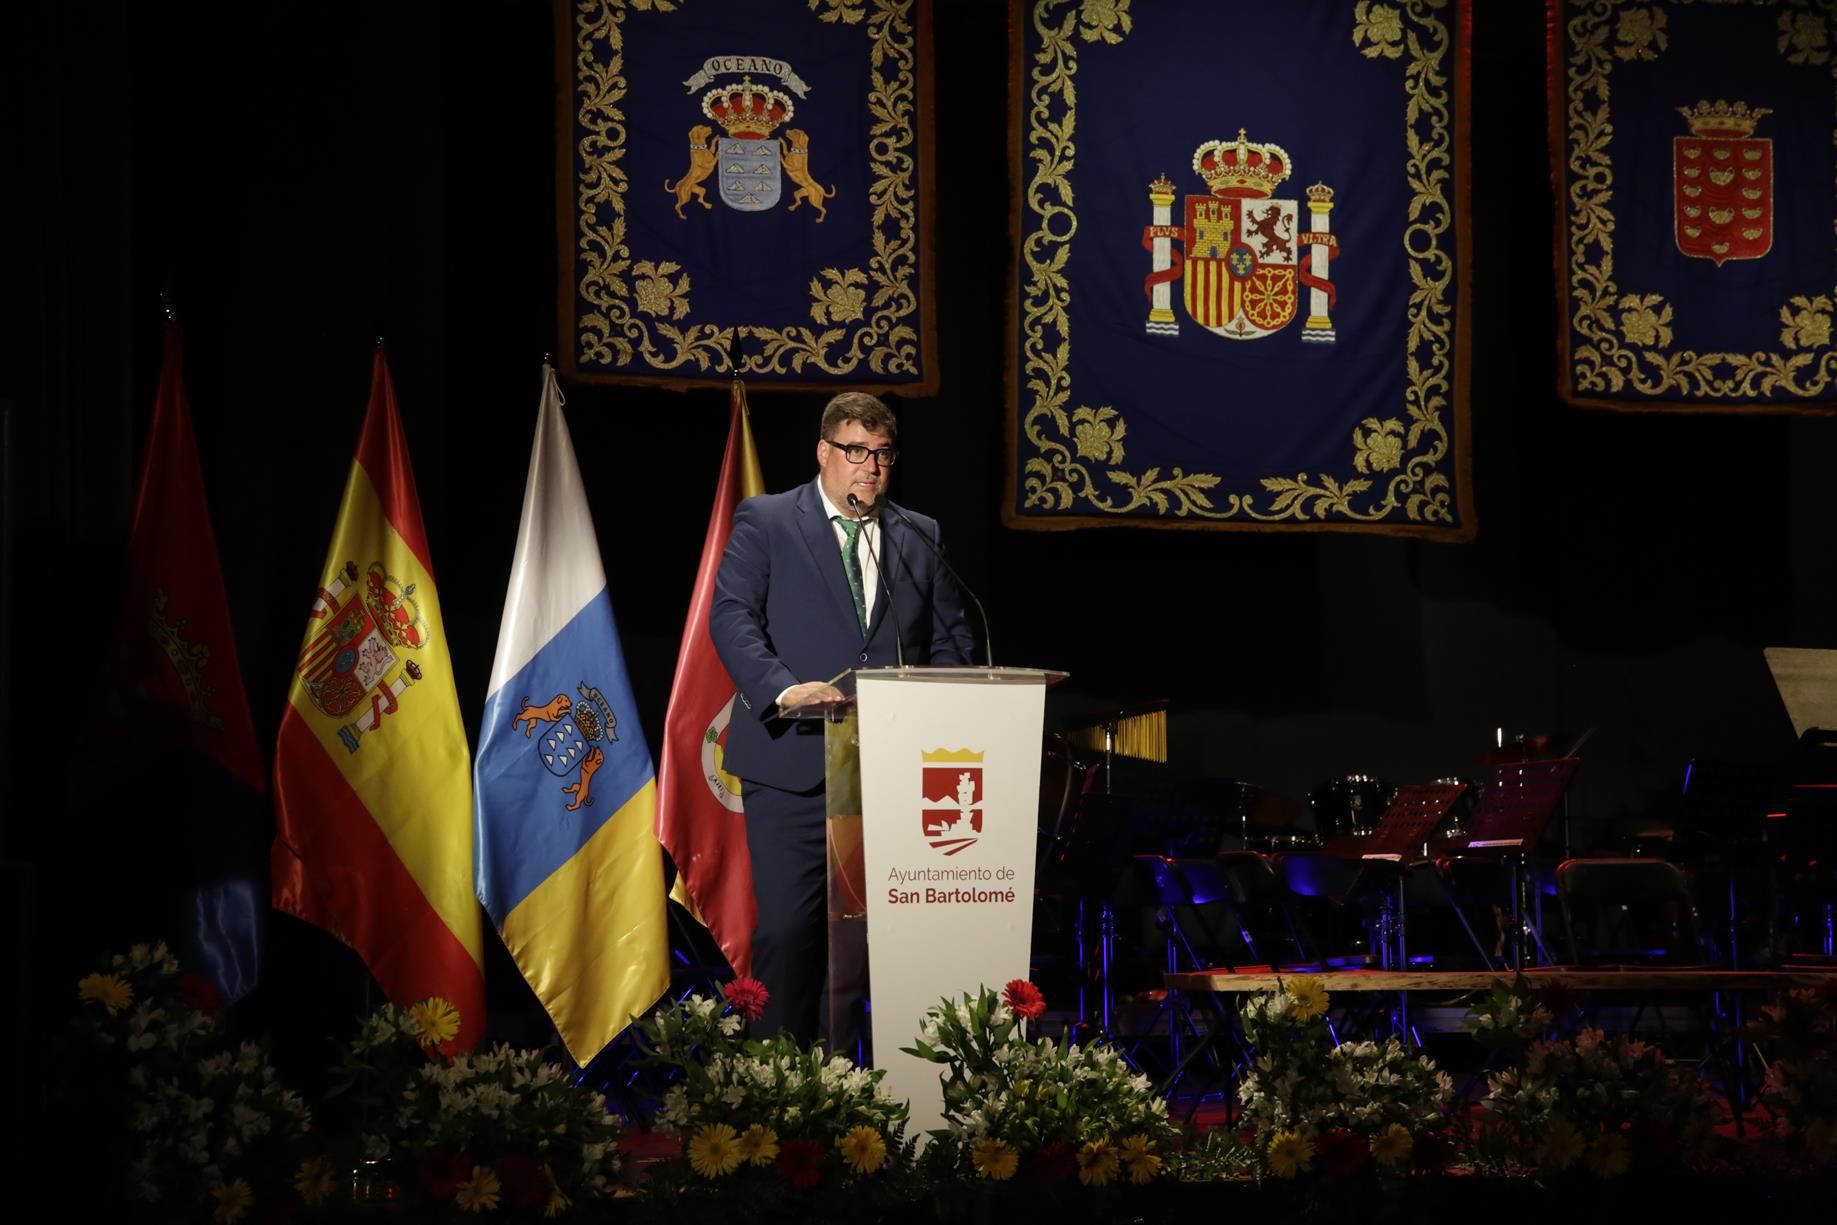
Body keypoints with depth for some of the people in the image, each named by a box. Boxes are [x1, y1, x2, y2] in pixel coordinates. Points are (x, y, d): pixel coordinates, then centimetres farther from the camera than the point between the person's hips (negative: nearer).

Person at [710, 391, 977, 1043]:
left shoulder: (920, 537, 17)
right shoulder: (765, 522, 6)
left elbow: (952, 636, 18)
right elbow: (732, 616, -5)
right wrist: (785, 688, -21)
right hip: (793, 763, -3)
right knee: (788, 927, -7)